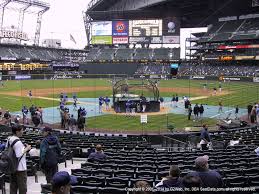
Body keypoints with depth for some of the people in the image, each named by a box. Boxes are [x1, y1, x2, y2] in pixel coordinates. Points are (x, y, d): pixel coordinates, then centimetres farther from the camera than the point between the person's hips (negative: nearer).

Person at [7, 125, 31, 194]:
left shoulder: (9, 139, 5)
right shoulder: (18, 142, -23)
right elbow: (19, 155, -25)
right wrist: (26, 149, -13)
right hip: (20, 168, -8)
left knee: (13, 186, 17)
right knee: (22, 188, 5)